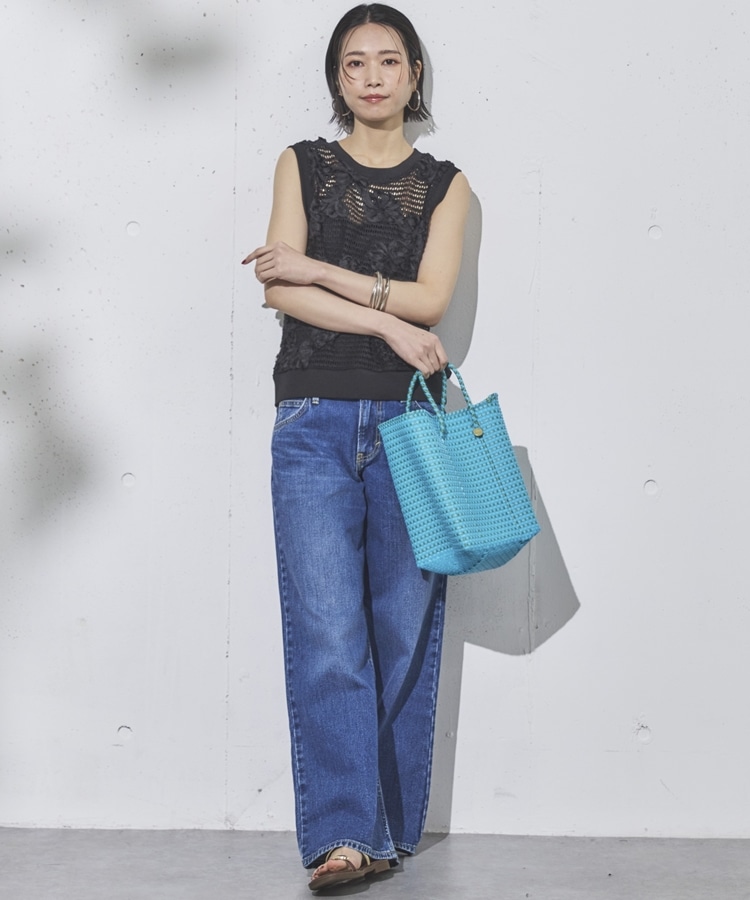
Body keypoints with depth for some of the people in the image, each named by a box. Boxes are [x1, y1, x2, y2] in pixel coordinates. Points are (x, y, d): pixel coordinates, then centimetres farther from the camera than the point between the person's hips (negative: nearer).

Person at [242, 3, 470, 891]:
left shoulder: (444, 185, 12)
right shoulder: (302, 165, 12)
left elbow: (430, 298, -2)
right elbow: (280, 289, -2)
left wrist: (321, 270, -6)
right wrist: (389, 322, -9)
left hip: (409, 420, 1)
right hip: (315, 420, -1)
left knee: (404, 632, 2)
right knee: (327, 633, -11)